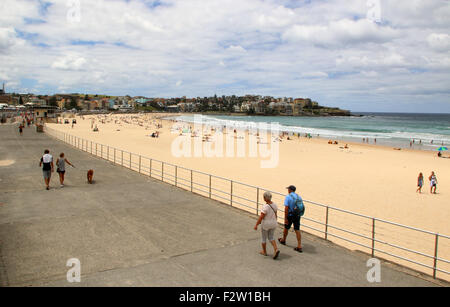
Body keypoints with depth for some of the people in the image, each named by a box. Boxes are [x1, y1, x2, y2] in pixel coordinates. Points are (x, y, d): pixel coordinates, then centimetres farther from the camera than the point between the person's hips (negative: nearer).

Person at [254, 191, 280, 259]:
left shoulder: (265, 207, -25)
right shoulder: (274, 205, -4)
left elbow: (261, 217, -23)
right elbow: (275, 215, 8)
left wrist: (256, 225, -14)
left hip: (265, 224, -6)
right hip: (273, 223, 6)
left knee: (264, 238, 15)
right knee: (271, 238, 20)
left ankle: (264, 252, 30)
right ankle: (276, 249, 2)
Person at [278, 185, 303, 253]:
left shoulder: (288, 197, -15)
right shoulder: (299, 197, 3)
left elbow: (286, 208, -20)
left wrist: (285, 218, -17)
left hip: (290, 215, -4)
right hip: (297, 216, 5)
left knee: (286, 228, 18)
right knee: (297, 230, 5)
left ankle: (283, 240, 41)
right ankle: (299, 246, 1)